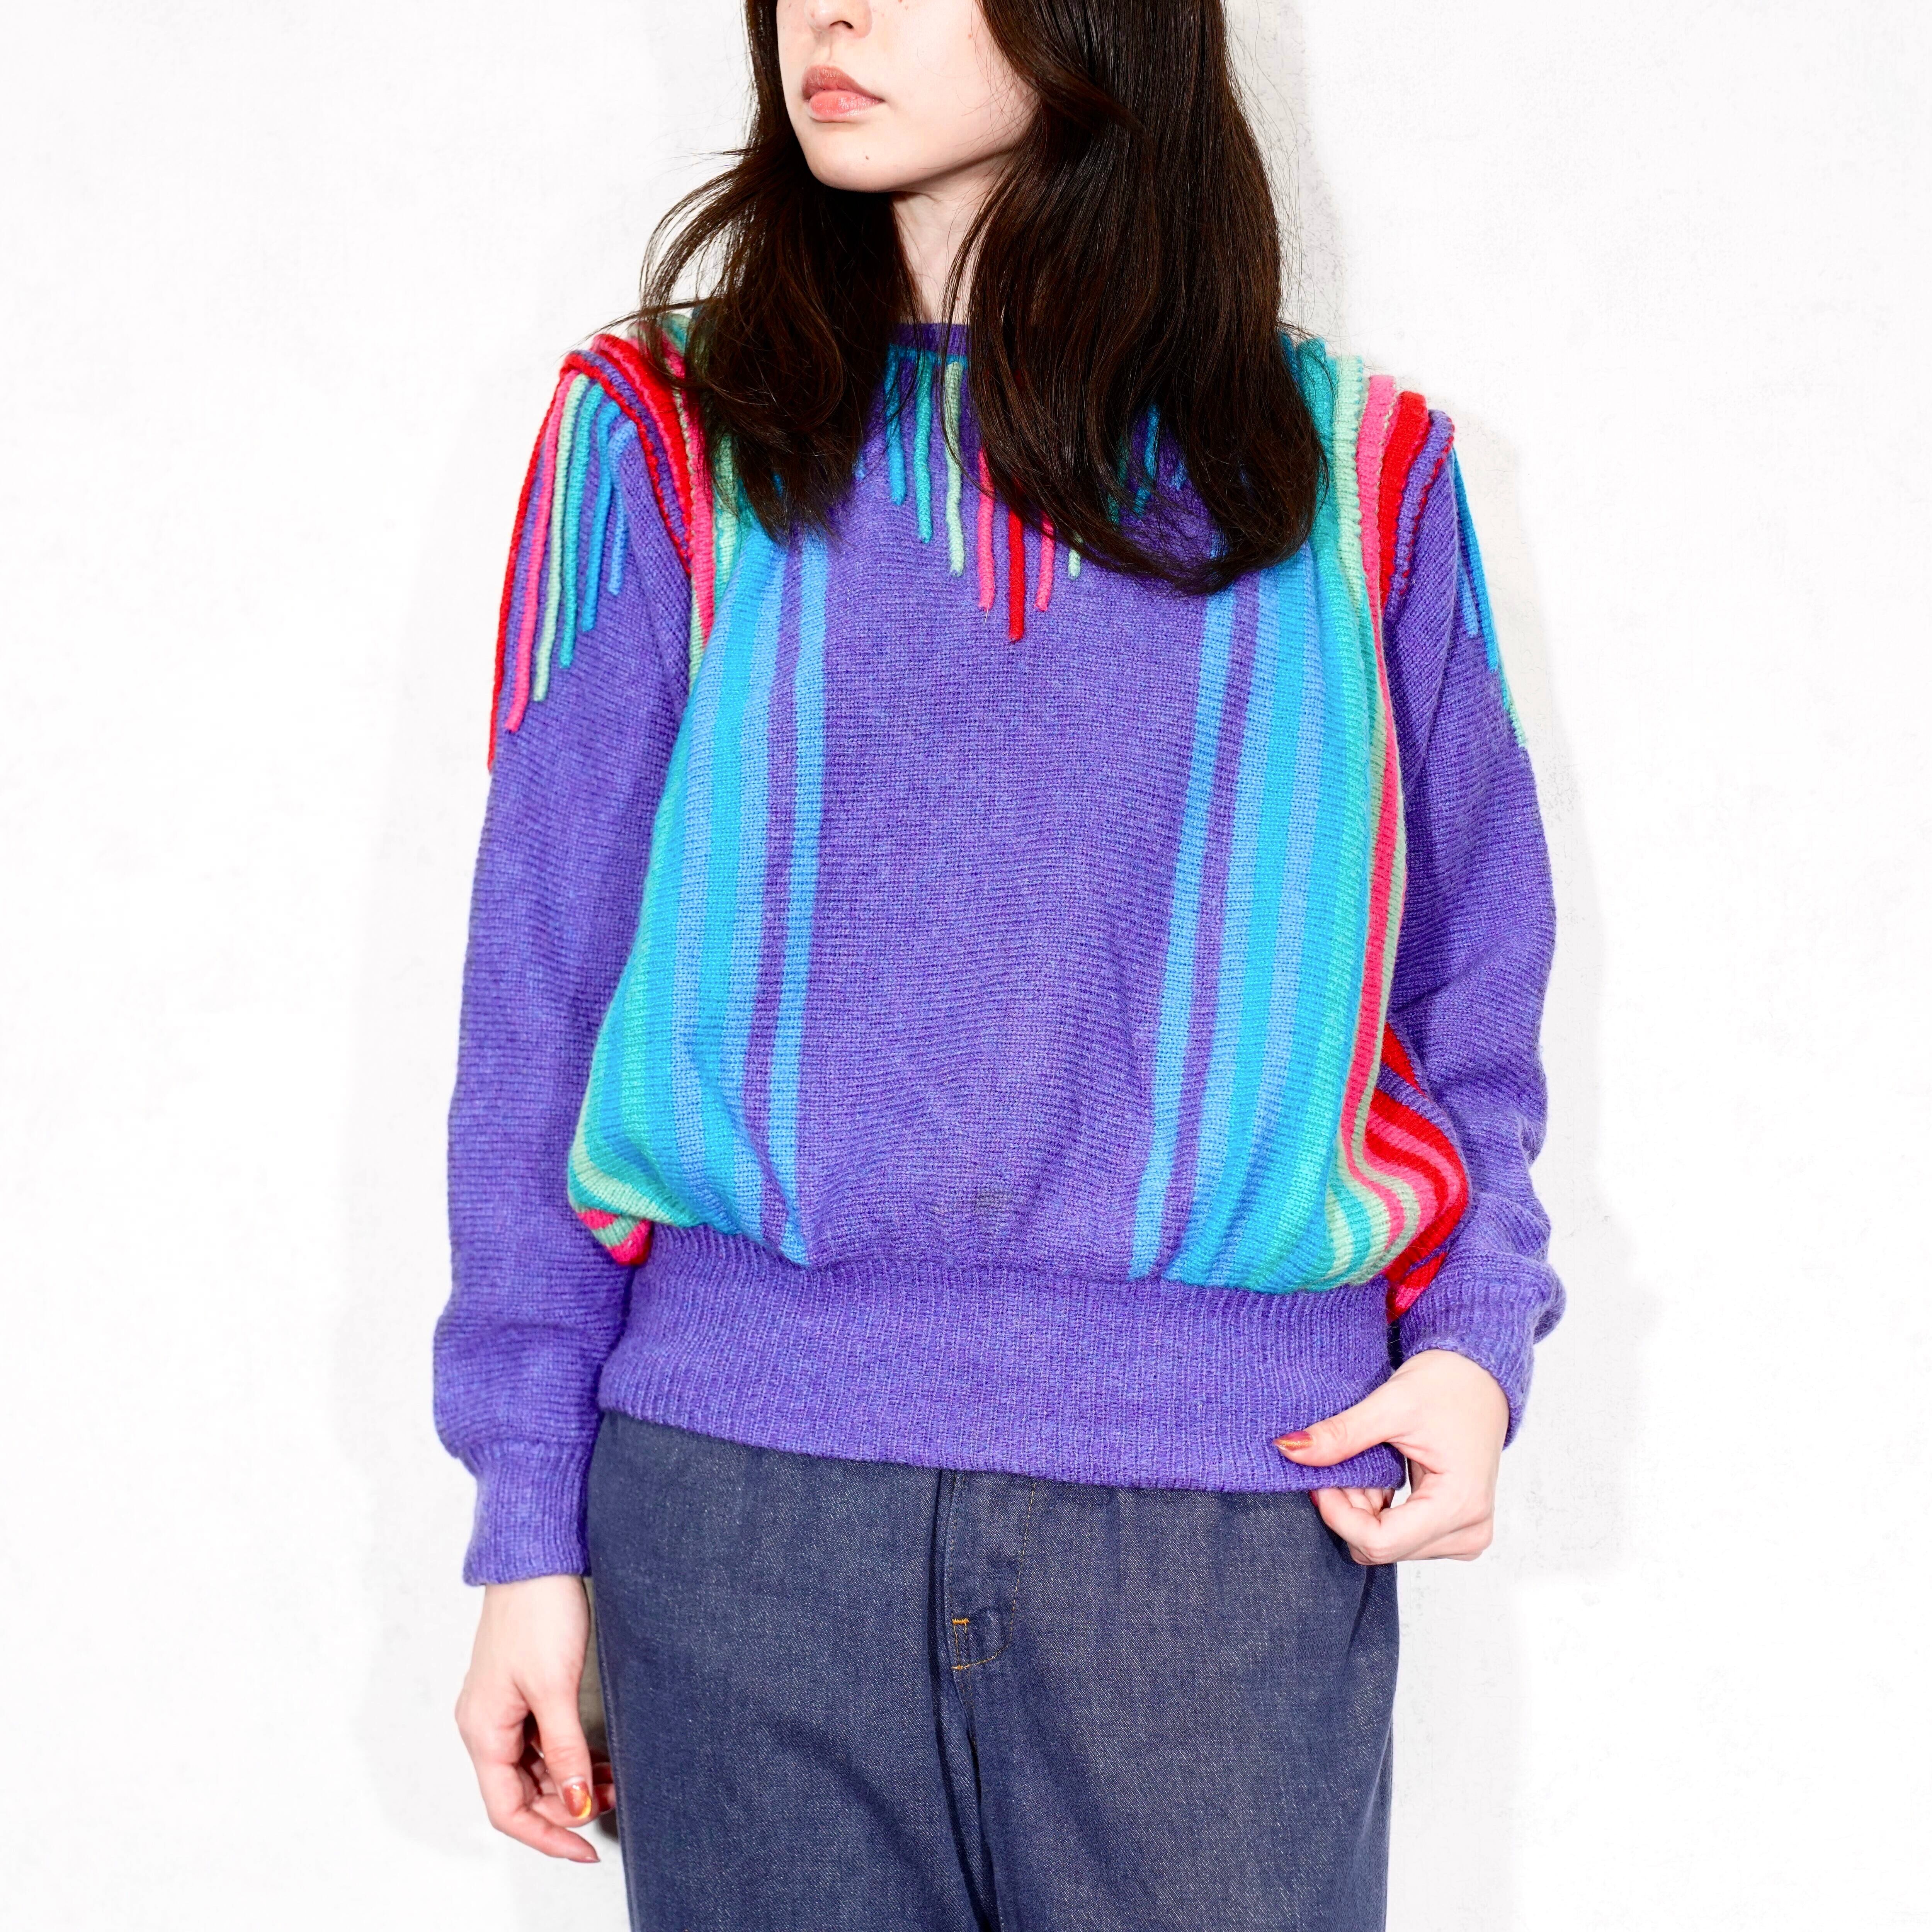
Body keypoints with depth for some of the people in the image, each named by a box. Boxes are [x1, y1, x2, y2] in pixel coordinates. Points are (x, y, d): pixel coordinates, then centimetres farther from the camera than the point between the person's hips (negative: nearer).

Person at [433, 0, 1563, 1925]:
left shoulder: (1359, 478, 8)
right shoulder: (659, 449, 6)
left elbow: (1465, 987, 13)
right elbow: (541, 1005, 5)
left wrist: (1475, 1335, -4)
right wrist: (531, 1528, 1)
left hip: (1244, 1503, 0)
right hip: (741, 1493, 0)